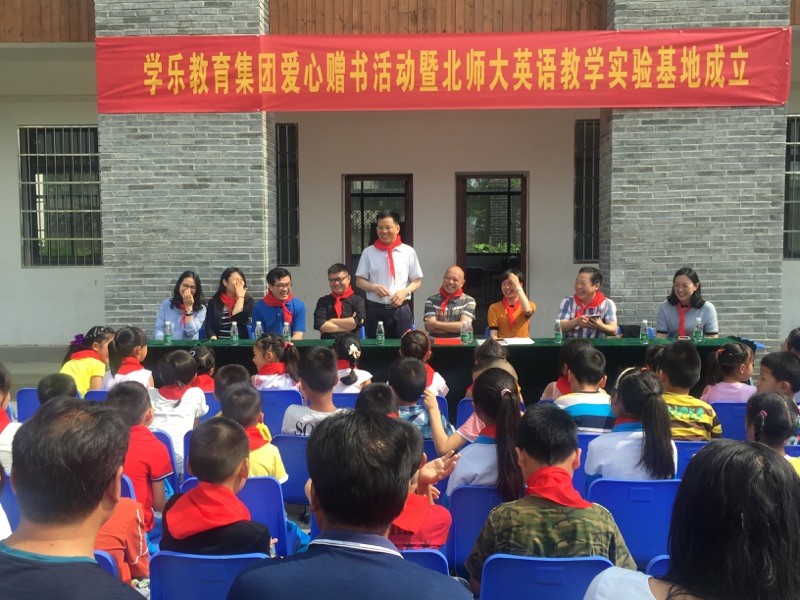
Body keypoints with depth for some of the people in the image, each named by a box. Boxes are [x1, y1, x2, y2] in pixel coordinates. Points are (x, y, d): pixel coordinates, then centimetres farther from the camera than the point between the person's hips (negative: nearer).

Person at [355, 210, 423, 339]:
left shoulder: (408, 251, 3)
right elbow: (359, 280, 7)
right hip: (375, 310, 0)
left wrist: (405, 292, -10)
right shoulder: (368, 252, 4)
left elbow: (417, 281, 8)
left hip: (400, 310, 0)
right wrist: (374, 287, -11)